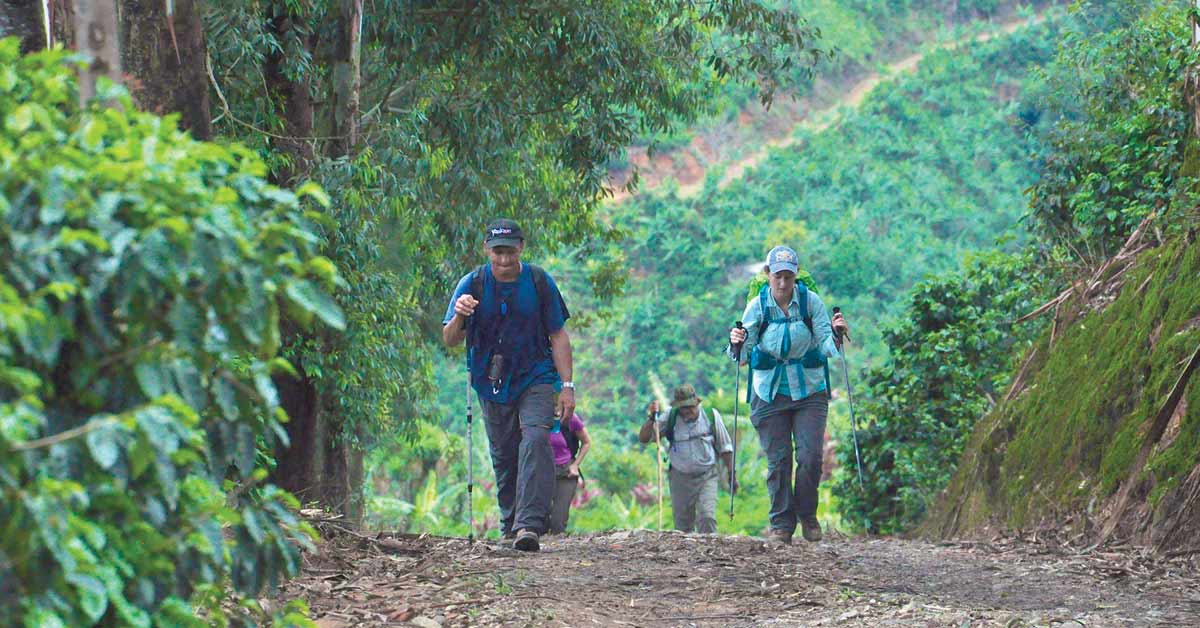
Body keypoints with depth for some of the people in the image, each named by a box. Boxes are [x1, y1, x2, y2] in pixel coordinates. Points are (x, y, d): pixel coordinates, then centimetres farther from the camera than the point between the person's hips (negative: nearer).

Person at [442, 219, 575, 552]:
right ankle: (510, 524, 22)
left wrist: (567, 386, -2)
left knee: (535, 440, -22)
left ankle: (529, 524, -30)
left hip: (536, 378, -2)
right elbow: (450, 340, -5)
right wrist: (459, 316, -28)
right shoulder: (473, 284, -3)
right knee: (503, 456, 6)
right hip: (492, 384, 2)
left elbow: (558, 336, 4)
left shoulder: (539, 282, -2)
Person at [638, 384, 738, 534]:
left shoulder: (711, 416, -4)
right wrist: (652, 417, -20)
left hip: (707, 476, -1)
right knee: (683, 524, 5)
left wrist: (731, 474, 4)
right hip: (680, 478, 1)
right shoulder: (670, 419, -4)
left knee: (707, 518, -17)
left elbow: (725, 448, 5)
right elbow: (643, 438, -5)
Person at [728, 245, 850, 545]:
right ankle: (781, 524, 11)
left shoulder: (811, 301, -7)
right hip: (770, 393, 0)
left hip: (810, 391, 0)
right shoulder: (757, 306, -6)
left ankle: (807, 514, 14)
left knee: (810, 456, -8)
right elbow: (742, 355, -6)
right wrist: (736, 344, -27)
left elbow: (826, 346, -8)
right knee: (778, 461, 0)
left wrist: (836, 335, -28)